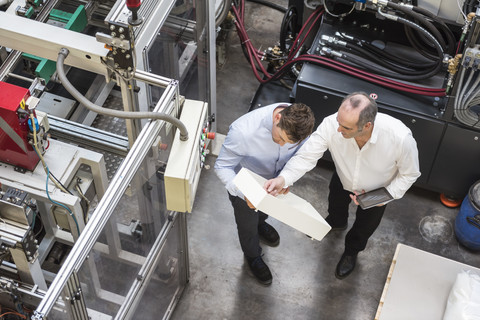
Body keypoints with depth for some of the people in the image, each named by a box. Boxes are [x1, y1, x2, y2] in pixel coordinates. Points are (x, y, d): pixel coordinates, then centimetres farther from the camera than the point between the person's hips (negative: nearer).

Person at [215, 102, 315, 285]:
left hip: (273, 180, 4)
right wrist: (244, 194, -49)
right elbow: (222, 167, -33)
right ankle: (252, 256, 58)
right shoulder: (243, 131, -46)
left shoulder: (299, 124, -32)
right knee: (248, 224, 25)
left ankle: (260, 222, 74)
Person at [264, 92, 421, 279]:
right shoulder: (331, 125, -41)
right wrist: (283, 179, -48)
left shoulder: (401, 137, -44)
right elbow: (307, 156, -32)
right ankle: (337, 223, 73)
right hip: (343, 180, 2)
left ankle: (352, 251, 63)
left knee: (365, 225, 27)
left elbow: (409, 174, -24)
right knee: (335, 205, 34)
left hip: (377, 190, -1)